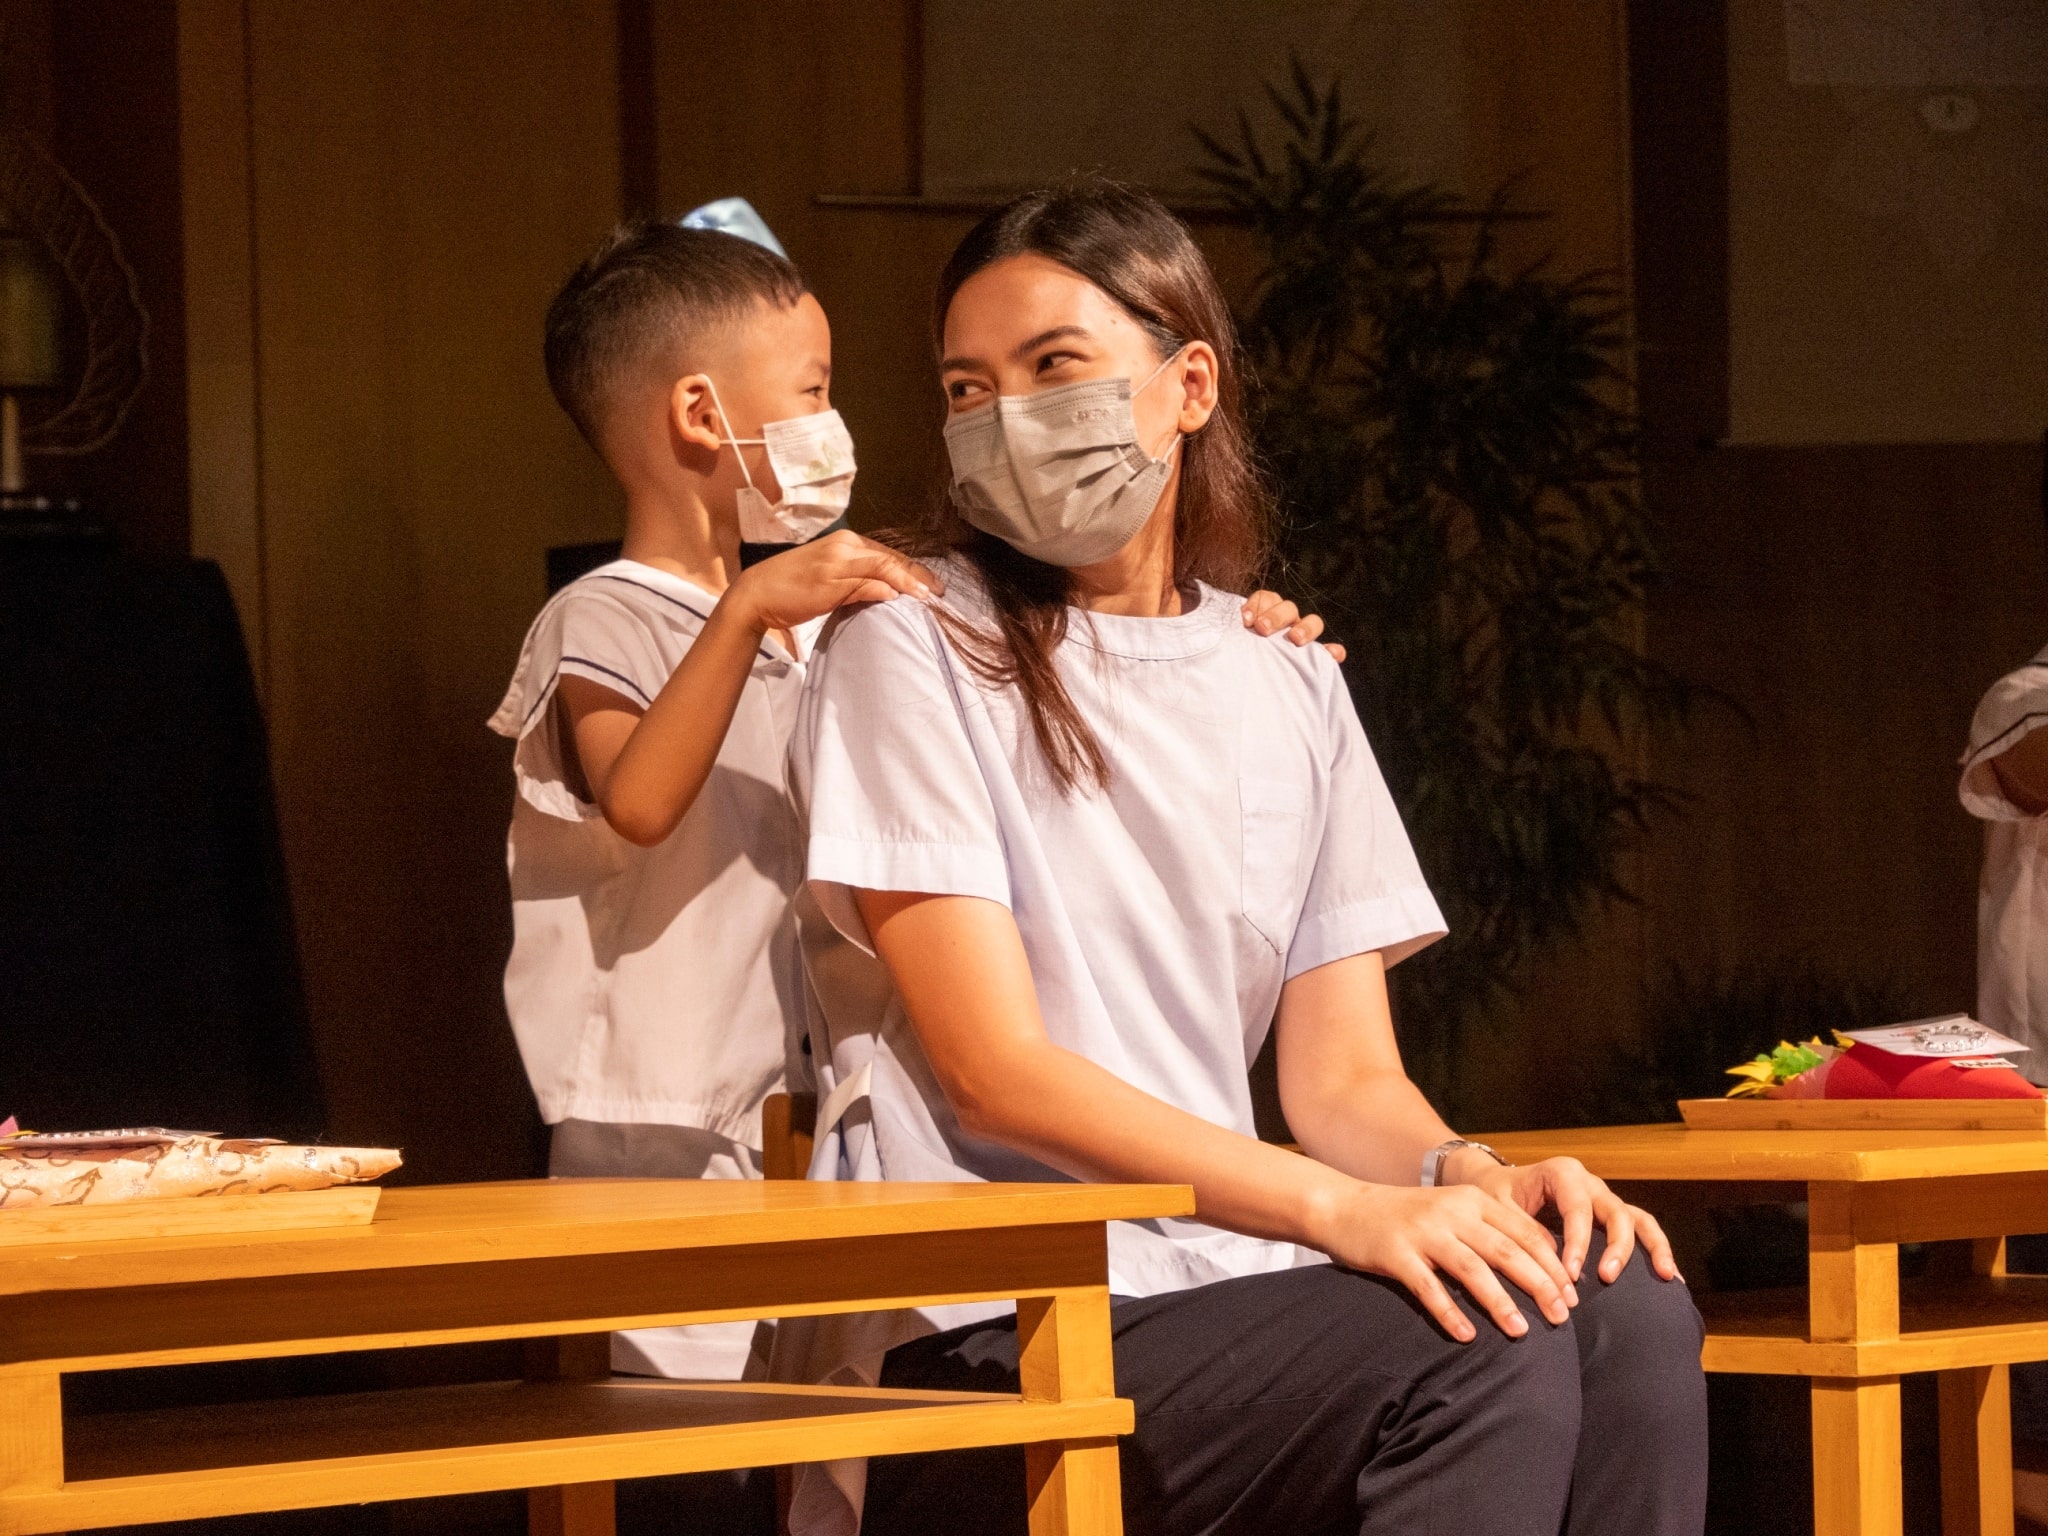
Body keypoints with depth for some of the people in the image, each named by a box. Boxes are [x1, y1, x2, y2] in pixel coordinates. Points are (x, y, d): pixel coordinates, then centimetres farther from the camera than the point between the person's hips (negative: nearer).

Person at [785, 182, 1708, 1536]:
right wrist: (1344, 1209, -21)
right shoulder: (913, 655, 0)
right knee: (1487, 1356, -28)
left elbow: (1344, 1077, 14)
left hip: (1226, 1294, 5)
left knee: (1630, 1314, -23)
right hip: (981, 1343, -5)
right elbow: (992, 1070, -10)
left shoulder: (1289, 687, 17)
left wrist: (1467, 1176, -12)